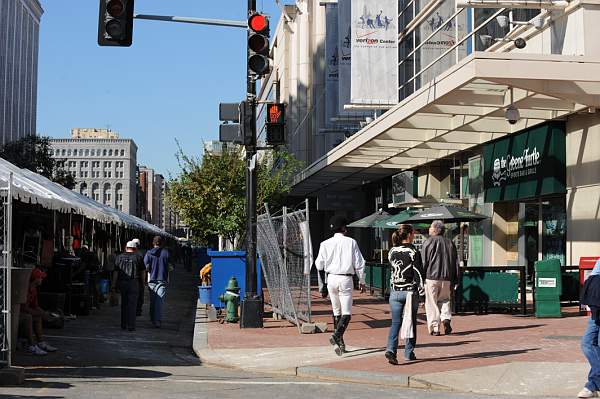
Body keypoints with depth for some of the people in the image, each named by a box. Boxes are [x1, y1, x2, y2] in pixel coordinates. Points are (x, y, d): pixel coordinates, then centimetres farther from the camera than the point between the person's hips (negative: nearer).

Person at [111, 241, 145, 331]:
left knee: (124, 304, 14)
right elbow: (142, 272, 4)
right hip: (134, 283, -2)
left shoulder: (119, 257, 6)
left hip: (122, 283, 2)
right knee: (132, 304, -2)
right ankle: (131, 326, -6)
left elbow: (116, 272, 3)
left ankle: (123, 325, 17)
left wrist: (113, 285, 6)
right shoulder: (137, 257, 1)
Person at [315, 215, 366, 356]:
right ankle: (336, 336, -24)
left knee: (336, 311, 15)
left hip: (331, 278, 3)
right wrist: (361, 281, 7)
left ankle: (339, 342, 15)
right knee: (347, 312, -2)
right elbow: (359, 263, -3)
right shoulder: (351, 242, -3)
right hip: (346, 279, -3)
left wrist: (324, 280, 21)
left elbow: (319, 264, 3)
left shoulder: (326, 244, 1)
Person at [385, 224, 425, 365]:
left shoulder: (392, 251, 4)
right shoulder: (413, 252, -9)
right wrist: (421, 291, -5)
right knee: (410, 322, 10)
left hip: (395, 291, 3)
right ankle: (409, 353, 16)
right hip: (410, 291, -3)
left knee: (395, 322, 4)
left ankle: (391, 349, -15)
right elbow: (418, 273, -10)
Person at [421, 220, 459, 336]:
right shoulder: (450, 243, 13)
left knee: (431, 303, 2)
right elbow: (456, 264, 13)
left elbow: (423, 262, -6)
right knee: (444, 300, 20)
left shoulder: (428, 242, -3)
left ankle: (434, 328, -1)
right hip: (446, 278, 5)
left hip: (431, 276, -4)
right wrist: (455, 281, 16)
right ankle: (446, 319, -3)